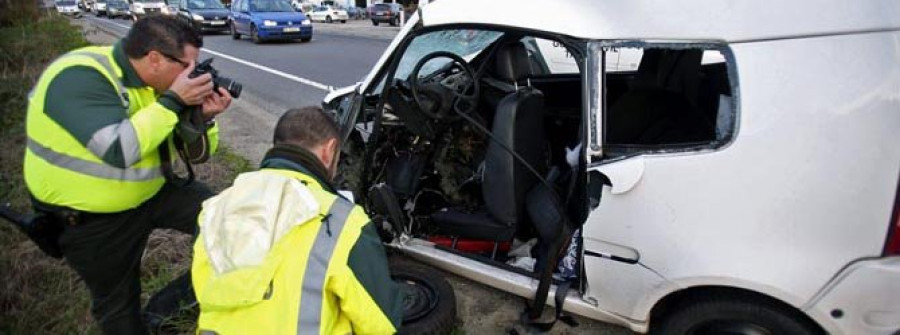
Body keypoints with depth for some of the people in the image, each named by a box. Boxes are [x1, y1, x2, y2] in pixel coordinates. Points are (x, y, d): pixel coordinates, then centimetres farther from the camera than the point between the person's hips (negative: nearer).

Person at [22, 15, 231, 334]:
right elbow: (120, 150, -39)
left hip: (150, 191, 6)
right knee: (117, 302, 12)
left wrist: (204, 117, -20)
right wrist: (173, 101, -34)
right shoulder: (80, 77, -27)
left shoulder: (158, 83, -5)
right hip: (91, 218, -5)